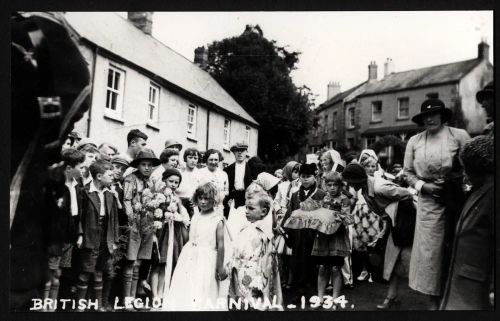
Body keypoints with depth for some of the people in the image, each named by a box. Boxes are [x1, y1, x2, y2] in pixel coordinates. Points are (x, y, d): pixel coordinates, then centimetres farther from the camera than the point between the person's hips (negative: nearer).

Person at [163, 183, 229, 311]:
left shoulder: (218, 220, -10)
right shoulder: (195, 216, 7)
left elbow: (221, 245, -11)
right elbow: (190, 238, 13)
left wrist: (220, 267, -11)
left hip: (206, 261, -6)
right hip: (189, 258, 6)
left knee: (203, 297, -2)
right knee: (183, 293, 9)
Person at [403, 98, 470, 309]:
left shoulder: (459, 135, -4)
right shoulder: (414, 141, 4)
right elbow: (408, 172, 7)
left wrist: (460, 183, -16)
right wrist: (423, 186, -7)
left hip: (456, 200, -1)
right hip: (429, 202, 2)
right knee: (430, 250, 3)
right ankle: (434, 300, 16)